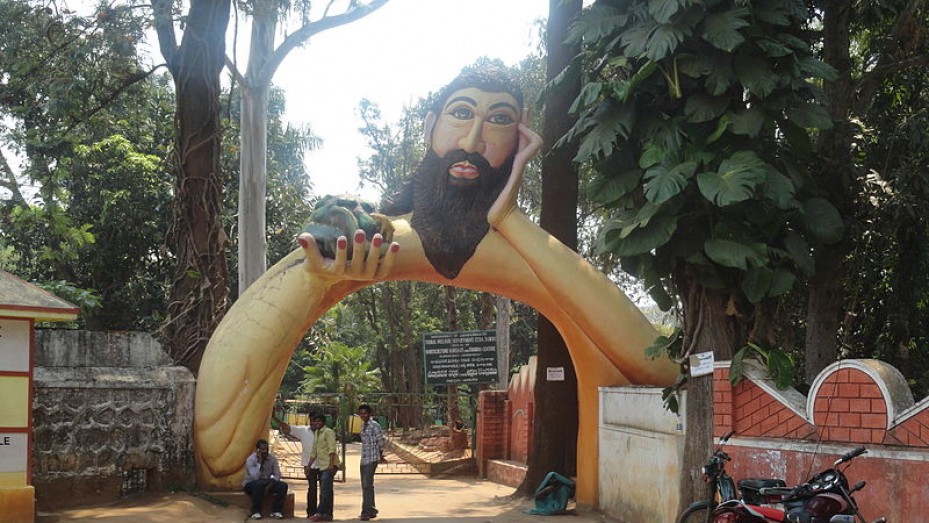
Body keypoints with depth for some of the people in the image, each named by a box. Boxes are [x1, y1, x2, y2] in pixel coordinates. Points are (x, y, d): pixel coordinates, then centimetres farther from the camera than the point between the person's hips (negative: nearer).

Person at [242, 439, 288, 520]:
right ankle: (256, 512, -26)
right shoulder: (251, 460, -18)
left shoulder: (272, 458, -5)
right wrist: (260, 461, -30)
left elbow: (277, 475, -7)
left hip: (267, 484, 4)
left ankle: (276, 511, -14)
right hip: (251, 484, -4)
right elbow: (255, 477, -29)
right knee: (260, 484, -39)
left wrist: (269, 486, -23)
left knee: (283, 485, -21)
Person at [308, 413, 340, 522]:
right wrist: (308, 466, 20)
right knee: (326, 491, 9)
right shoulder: (316, 433, 18)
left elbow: (332, 449, -17)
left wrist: (331, 464, -26)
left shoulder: (328, 432, -7)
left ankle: (319, 513, -17)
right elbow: (314, 452, 24)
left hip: (330, 465, -9)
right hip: (321, 466, 9)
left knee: (325, 490, -14)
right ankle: (327, 514, 11)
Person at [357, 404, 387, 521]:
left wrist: (380, 456, 4)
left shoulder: (374, 425, -10)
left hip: (372, 459, -9)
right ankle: (371, 511, 21)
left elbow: (381, 441, -8)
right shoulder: (363, 426, 15)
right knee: (366, 486, 12)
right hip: (364, 459, 9)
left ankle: (366, 512, -13)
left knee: (367, 485, -13)